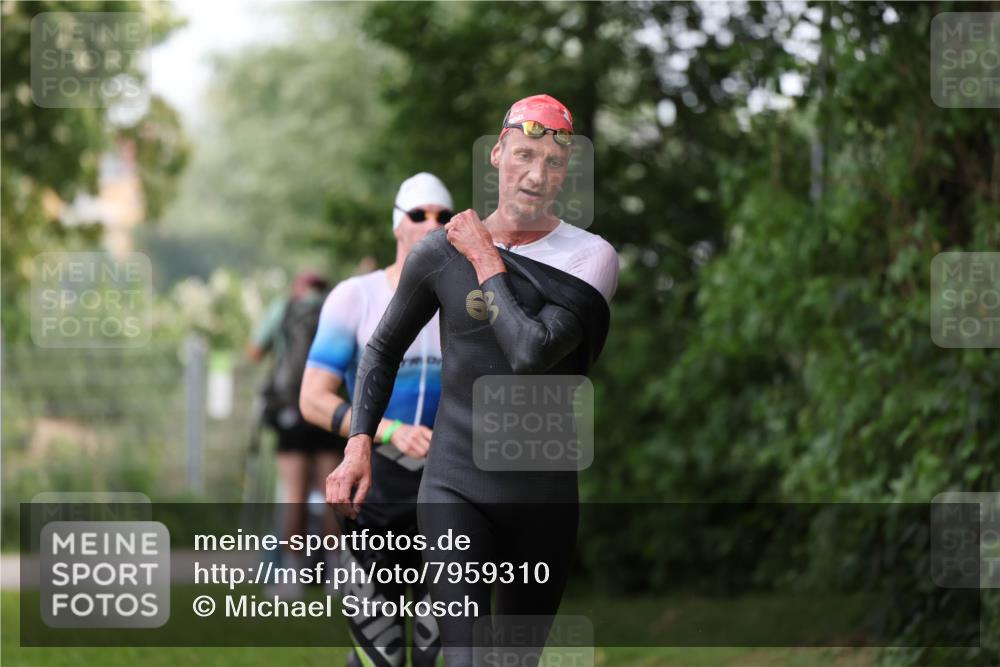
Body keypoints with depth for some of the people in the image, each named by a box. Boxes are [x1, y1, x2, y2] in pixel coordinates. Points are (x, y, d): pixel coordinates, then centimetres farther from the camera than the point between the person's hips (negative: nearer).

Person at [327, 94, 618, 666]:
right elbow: (384, 349, 17)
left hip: (545, 497, 1)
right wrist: (359, 443, 5)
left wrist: (487, 263, -9)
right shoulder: (443, 253, 3)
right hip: (456, 486, -1)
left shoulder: (592, 258, -3)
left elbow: (533, 353, -19)